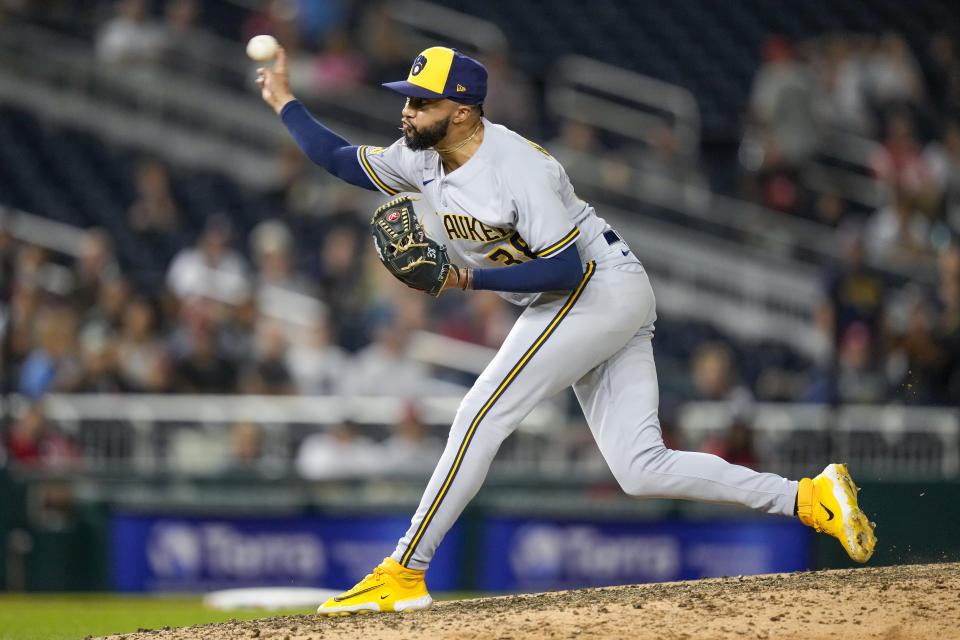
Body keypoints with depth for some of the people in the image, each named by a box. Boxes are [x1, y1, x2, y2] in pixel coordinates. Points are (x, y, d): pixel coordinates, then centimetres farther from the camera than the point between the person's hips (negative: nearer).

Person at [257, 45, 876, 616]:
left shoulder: (518, 167, -23)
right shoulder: (422, 158, 4)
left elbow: (566, 270, -25)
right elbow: (343, 160, 20)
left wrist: (466, 279, -26)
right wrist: (284, 101, 15)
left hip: (604, 285, -9)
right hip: (580, 308, 9)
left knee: (483, 414, -15)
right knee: (642, 470, -2)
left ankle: (403, 574, -13)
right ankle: (810, 498, -4)